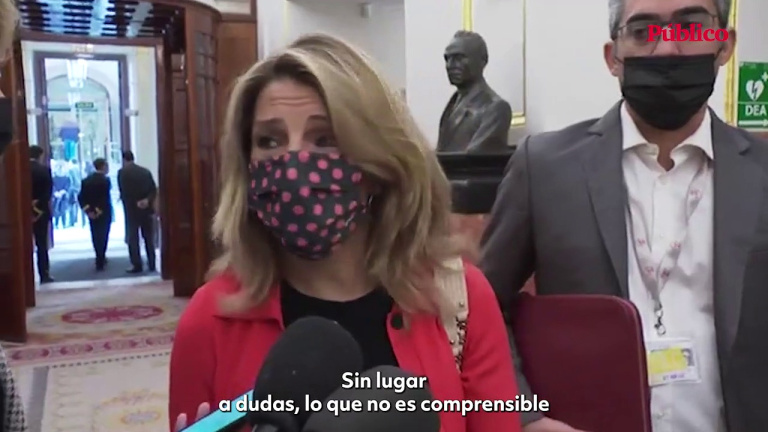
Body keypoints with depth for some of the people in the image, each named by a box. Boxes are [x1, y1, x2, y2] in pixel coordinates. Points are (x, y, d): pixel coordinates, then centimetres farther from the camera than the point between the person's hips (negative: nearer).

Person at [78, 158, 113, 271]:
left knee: (96, 237, 18)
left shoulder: (86, 180, 4)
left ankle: (100, 259, 31)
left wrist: (88, 210, -4)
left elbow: (80, 197, -1)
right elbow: (105, 199, -23)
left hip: (92, 214, 6)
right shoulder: (105, 180, -14)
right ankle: (100, 263, 3)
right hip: (103, 214, -6)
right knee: (103, 237, 2)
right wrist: (98, 211, -15)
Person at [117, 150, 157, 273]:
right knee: (149, 237, 9)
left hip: (132, 209, -4)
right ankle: (151, 264, 11)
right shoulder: (145, 171, 8)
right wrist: (147, 200, -11)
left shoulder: (122, 172, -4)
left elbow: (123, 191, -11)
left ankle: (137, 265, -1)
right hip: (147, 209, 4)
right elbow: (154, 190, -1)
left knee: (133, 238, 2)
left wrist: (135, 202, -2)